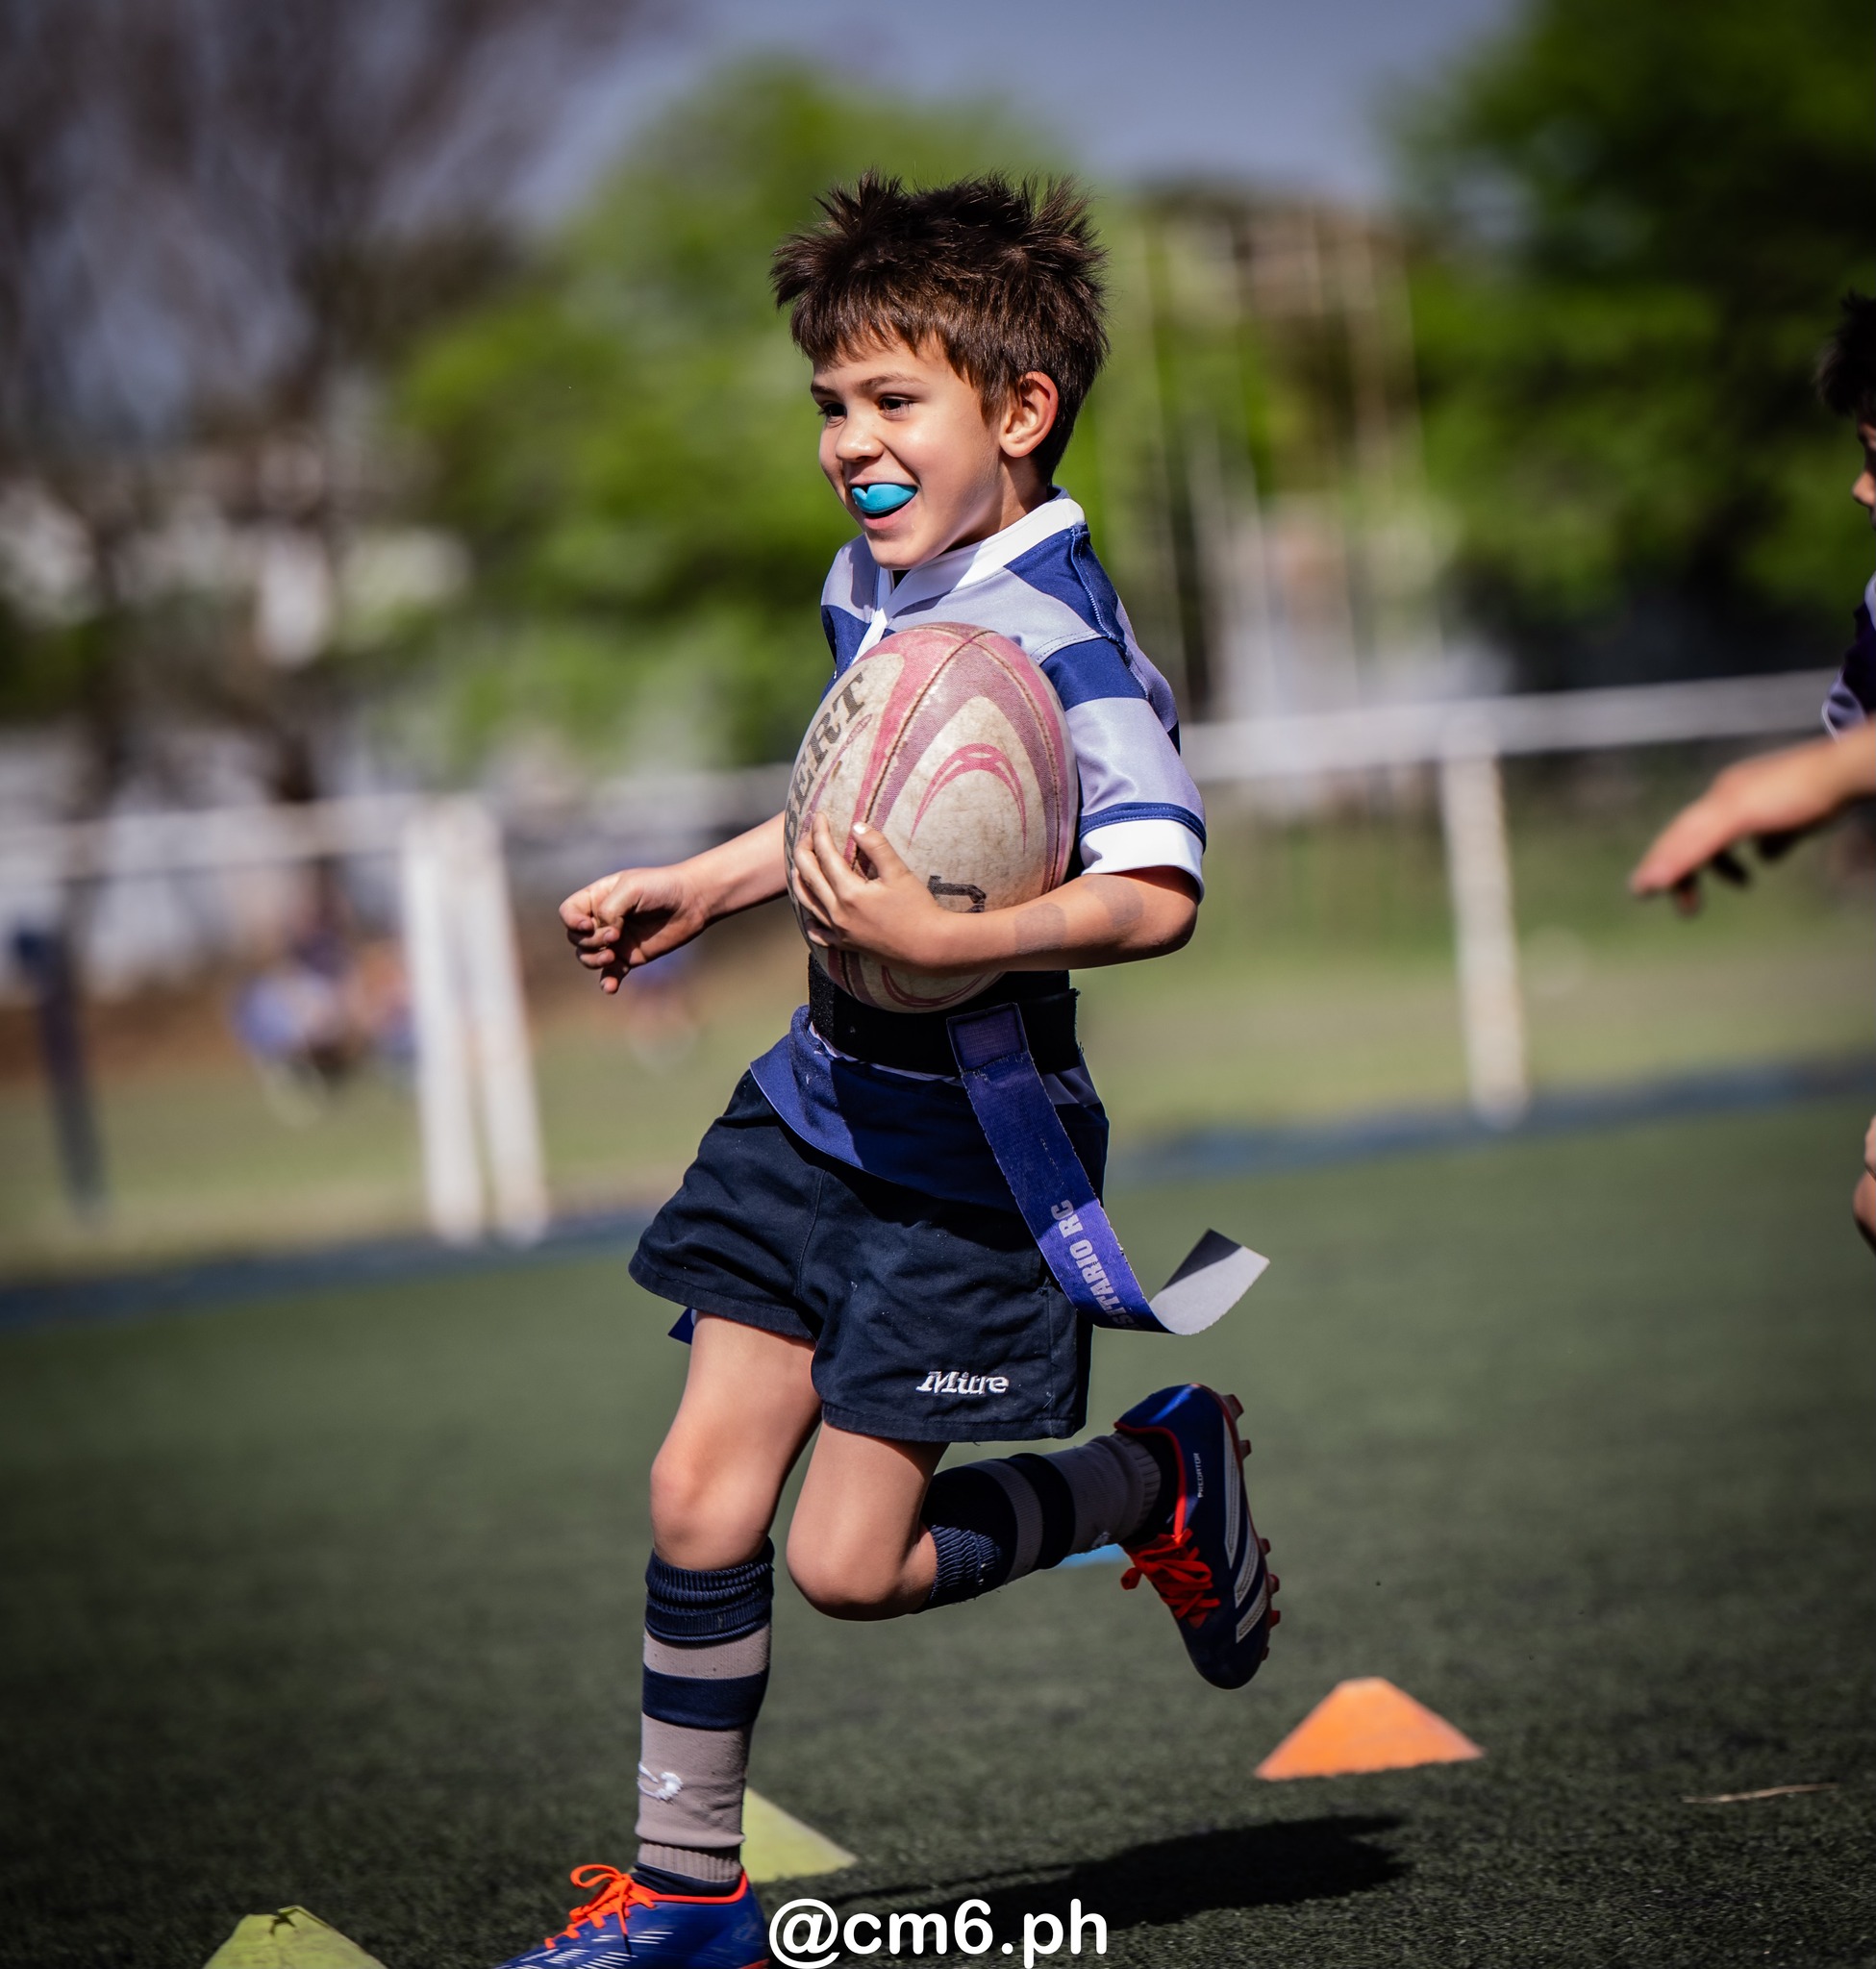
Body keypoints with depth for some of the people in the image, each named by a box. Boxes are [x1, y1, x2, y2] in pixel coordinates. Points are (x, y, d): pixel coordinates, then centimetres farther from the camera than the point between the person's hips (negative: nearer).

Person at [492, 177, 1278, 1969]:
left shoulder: (1061, 640, -21)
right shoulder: (867, 577, 6)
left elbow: (1156, 895, -32)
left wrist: (938, 940, -40)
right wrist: (698, 887, 24)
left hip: (967, 1150, -8)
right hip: (822, 1101, 8)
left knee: (848, 1560, -4)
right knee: (700, 1492, 3)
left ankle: (1163, 1480, 21)